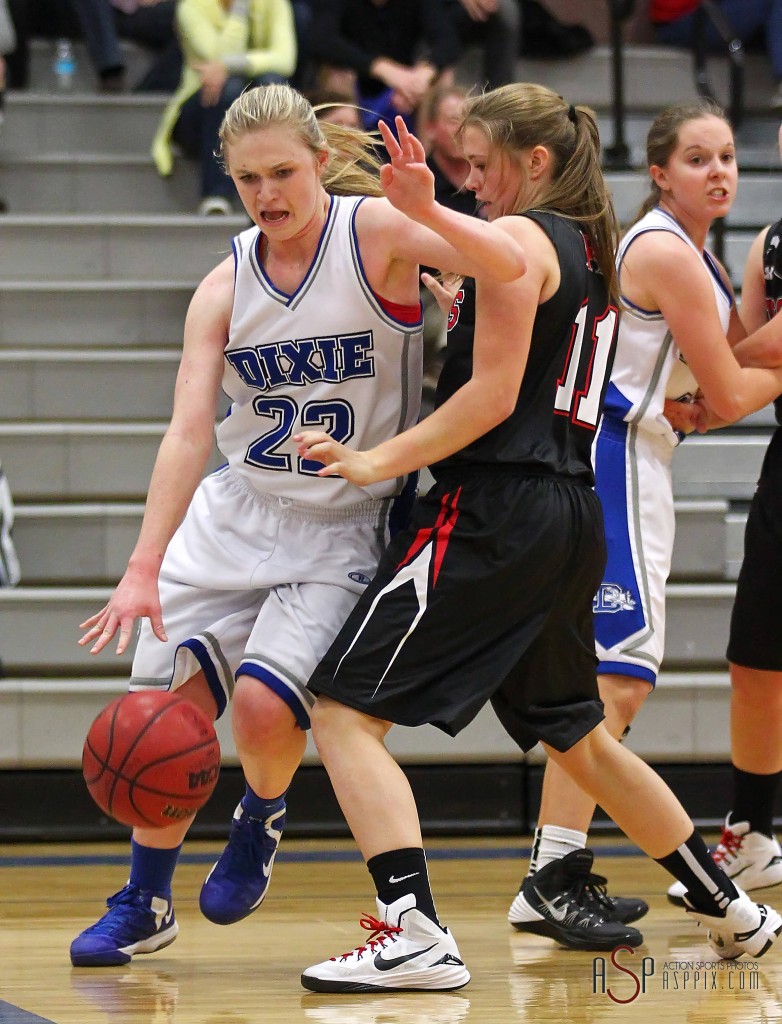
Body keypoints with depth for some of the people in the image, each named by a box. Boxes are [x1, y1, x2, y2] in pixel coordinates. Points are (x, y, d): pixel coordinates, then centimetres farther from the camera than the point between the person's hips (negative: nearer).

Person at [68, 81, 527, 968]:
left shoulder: (375, 231, -12)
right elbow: (188, 431, -9)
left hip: (345, 524, -4)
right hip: (235, 516, 4)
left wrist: (428, 211, -45)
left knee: (263, 703, -20)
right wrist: (144, 567, -19)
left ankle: (261, 820, 15)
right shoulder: (224, 290, -3)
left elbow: (509, 266, -26)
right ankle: (144, 905, 22)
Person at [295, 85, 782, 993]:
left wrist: (379, 462, -15)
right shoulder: (591, 248, 18)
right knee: (575, 735, 25)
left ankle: (413, 935, -22)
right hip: (570, 517, 9)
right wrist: (461, 311, 21)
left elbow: (493, 396, -15)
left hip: (494, 510, -9)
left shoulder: (516, 239, -8)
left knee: (345, 709, -10)